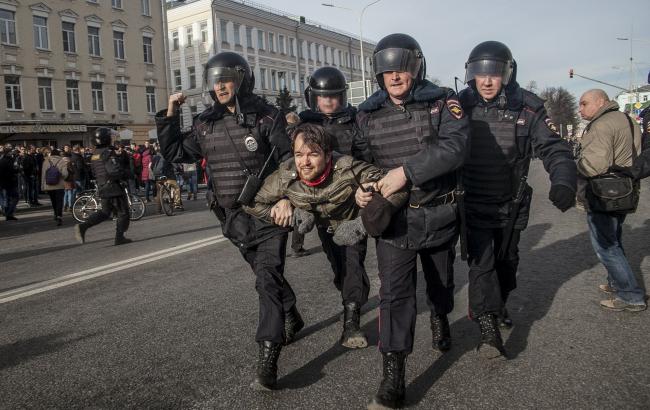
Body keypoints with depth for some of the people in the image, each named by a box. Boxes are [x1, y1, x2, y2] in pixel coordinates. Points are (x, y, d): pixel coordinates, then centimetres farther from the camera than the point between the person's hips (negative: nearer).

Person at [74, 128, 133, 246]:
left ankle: (82, 226, 1)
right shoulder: (109, 153, -17)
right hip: (115, 187, -8)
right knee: (123, 213, 4)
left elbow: (94, 173, 19)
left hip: (102, 188, 8)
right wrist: (127, 173, -11)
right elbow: (115, 171, -28)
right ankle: (119, 238, 8)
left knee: (105, 212, 17)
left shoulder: (95, 154, 11)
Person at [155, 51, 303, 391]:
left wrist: (287, 198, -25)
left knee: (267, 280, -13)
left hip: (268, 213, -5)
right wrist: (170, 116, 1)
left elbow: (290, 161, -11)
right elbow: (175, 152, 13)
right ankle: (291, 319, 44)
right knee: (268, 275, 20)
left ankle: (267, 361, -14)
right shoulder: (206, 125, 6)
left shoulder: (266, 117, -8)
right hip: (234, 219, 6)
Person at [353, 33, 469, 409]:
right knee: (395, 295, -8)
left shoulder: (442, 102, -7)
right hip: (394, 218, 0)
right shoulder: (368, 115, 1)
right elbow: (359, 159, 9)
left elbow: (454, 146, -23)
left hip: (440, 215, 0)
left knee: (441, 282, 21)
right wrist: (359, 188, -13)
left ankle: (440, 319, 55)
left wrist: (406, 171, -32)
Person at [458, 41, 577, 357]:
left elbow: (553, 148, -15)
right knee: (481, 262, -11)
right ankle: (489, 329, -3)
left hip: (512, 204, 2)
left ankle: (500, 305, 45)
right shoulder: (461, 106, -10)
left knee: (507, 261, 20)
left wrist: (563, 182, -32)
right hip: (474, 204, -2)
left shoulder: (527, 108, -10)